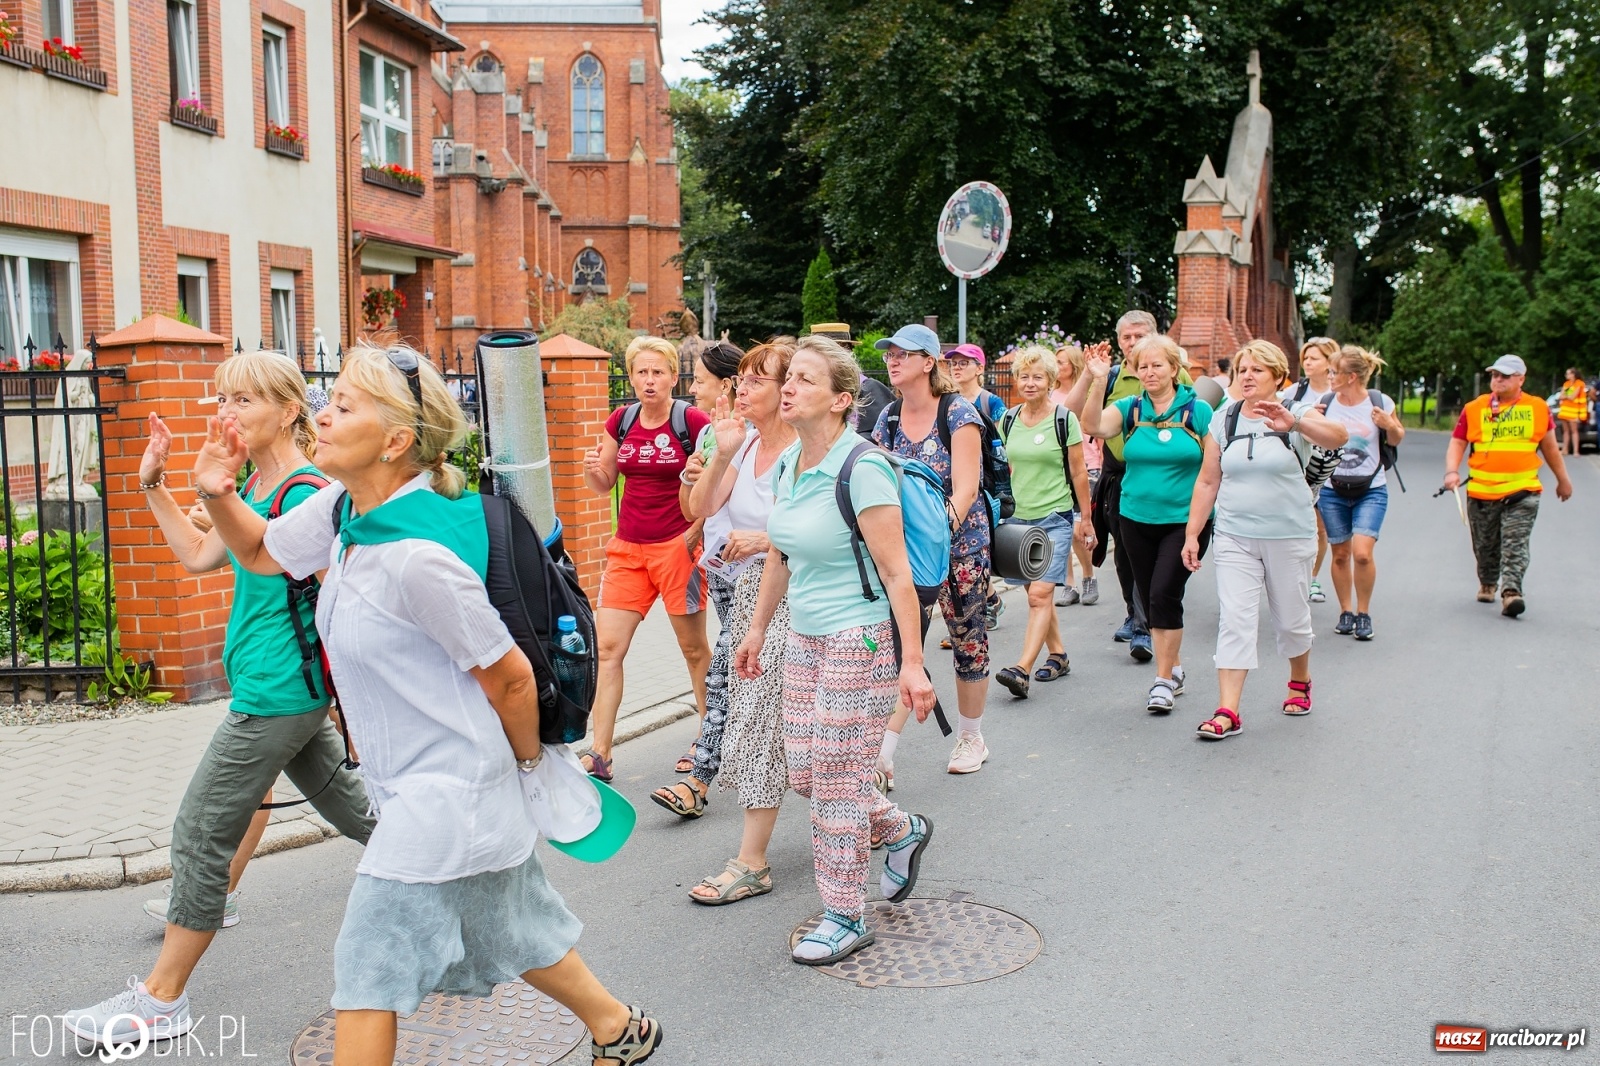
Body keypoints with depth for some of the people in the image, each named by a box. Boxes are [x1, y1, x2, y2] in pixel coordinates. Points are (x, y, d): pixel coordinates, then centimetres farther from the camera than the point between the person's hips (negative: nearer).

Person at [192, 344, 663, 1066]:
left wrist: (526, 761, -2)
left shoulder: (417, 554, -28)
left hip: (446, 785, -9)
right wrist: (217, 493, -2)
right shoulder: (344, 509, -1)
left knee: (368, 962, -2)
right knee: (508, 930, 22)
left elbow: (509, 675, -19)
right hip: (414, 782, 9)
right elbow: (261, 553, 18)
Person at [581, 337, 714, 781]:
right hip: (628, 548, 5)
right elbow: (603, 486, 15)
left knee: (694, 648, 7)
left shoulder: (693, 422, -8)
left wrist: (696, 531, -13)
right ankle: (599, 754, 3)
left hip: (678, 546, -5)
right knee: (607, 648, -1)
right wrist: (592, 468, -7)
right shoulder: (621, 421, 6)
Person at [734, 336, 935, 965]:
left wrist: (912, 664, -20)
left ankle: (846, 919, 18)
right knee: (803, 771, 14)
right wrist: (758, 629, 22)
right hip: (805, 637, 8)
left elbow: (897, 574, -19)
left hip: (861, 640, -8)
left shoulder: (861, 470, -19)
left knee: (837, 781, 1)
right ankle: (902, 830, 39)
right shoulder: (788, 464, 5)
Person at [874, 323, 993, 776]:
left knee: (968, 640, 9)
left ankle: (972, 737, 27)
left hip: (961, 542, -3)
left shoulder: (958, 414, -11)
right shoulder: (888, 419, 4)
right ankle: (882, 752, -6)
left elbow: (965, 489, -20)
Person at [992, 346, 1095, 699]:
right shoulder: (1008, 420, 7)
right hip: (1017, 518, 5)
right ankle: (1058, 655, 28)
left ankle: (1022, 669, -22)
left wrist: (1085, 518, 3)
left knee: (1040, 593, -15)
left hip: (1055, 518, -5)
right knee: (1037, 594, 11)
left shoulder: (1065, 420, -5)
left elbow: (1079, 472, 0)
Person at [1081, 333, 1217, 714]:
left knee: (1164, 594, -14)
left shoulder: (1198, 410, -4)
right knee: (1150, 599, 11)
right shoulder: (1129, 408, 3)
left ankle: (1163, 680, -2)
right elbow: (1094, 426, -14)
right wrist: (1098, 382, -25)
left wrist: (1211, 518, -6)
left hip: (1185, 520, -4)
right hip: (1137, 520, 4)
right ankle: (1175, 669, 28)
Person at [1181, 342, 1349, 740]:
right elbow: (1207, 481, 8)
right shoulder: (1224, 419, 5)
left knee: (1290, 618, 12)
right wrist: (1192, 534, 4)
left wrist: (1294, 424, -44)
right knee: (1234, 620, -7)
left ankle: (1300, 682, 40)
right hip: (1234, 537, 2)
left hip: (1289, 536, -1)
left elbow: (1338, 436, -26)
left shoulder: (1297, 413, -4)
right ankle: (1227, 712, -9)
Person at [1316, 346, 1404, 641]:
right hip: (1332, 490, 2)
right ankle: (1346, 612, 24)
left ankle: (1364, 613, 7)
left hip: (1371, 490, -2)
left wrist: (1390, 425, -13)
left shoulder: (1380, 403, -6)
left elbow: (1396, 439, 8)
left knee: (1362, 553, -13)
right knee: (1340, 553, 7)